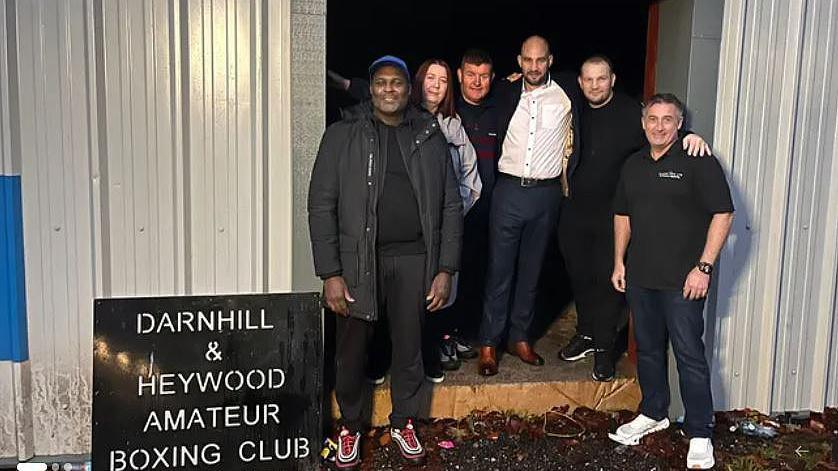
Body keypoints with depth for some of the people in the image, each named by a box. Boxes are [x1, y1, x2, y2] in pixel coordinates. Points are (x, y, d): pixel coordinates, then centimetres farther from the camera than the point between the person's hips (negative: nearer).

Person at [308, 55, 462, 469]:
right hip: (357, 259, -1)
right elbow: (322, 206, -4)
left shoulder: (430, 136, 6)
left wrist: (446, 269, 1)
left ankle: (403, 423, 34)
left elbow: (451, 207, 7)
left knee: (409, 346, 12)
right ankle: (350, 426, 31)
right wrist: (330, 273, -9)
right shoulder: (343, 135, -1)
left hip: (414, 259, 2)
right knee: (352, 348, 8)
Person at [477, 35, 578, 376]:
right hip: (509, 191, 0)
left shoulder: (565, 98, 1)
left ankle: (519, 337, 22)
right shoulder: (505, 94, 3)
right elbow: (493, 140, 13)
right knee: (499, 270, 0)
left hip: (546, 194, 1)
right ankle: (488, 344, 8)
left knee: (531, 270, 10)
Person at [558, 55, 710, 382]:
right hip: (574, 211, 4)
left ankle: (604, 348, 15)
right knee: (579, 275, 15)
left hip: (612, 215, -4)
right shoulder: (575, 112, 6)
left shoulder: (630, 113, -8)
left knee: (609, 279, 2)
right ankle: (586, 334, 34)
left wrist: (691, 137, -33)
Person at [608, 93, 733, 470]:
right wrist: (619, 261, 13)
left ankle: (700, 435, 8)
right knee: (648, 348, 16)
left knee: (689, 354, -2)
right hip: (640, 276, 6)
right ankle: (653, 414, 32)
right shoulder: (633, 165, 12)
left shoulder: (698, 162, -7)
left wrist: (704, 267, -15)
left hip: (683, 279, -6)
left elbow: (723, 214, -11)